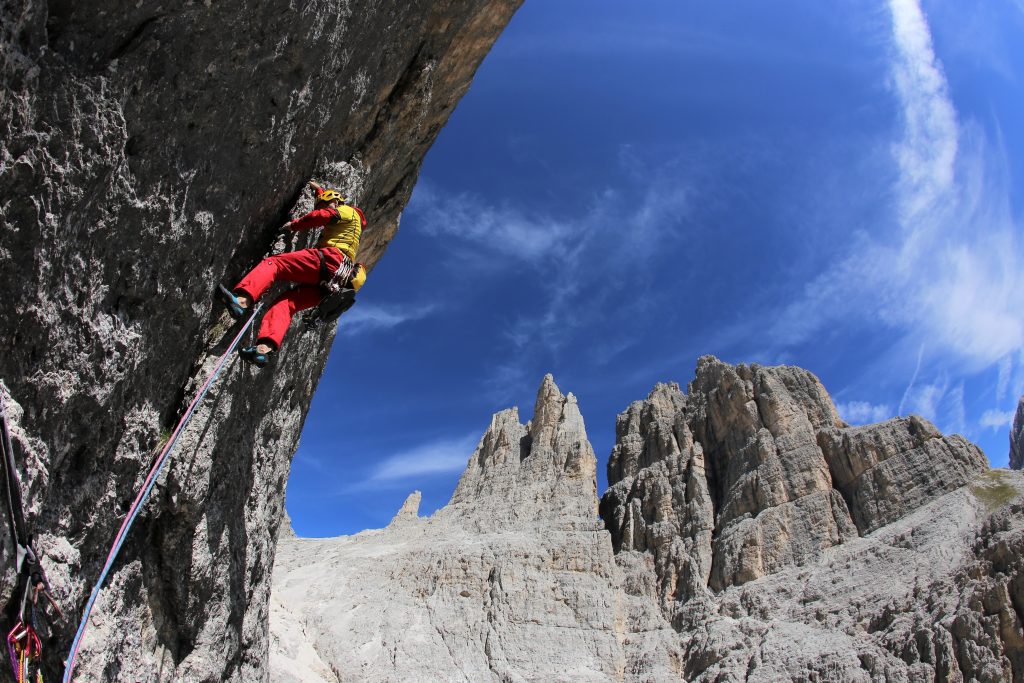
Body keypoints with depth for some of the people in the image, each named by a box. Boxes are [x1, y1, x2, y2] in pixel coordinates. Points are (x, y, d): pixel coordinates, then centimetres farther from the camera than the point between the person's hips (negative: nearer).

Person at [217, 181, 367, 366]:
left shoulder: (348, 211, 15)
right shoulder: (341, 225, 41)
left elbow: (322, 215, -3)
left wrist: (294, 224, 8)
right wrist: (318, 189, 72)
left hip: (330, 259, -8)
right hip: (326, 283, 8)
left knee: (273, 263, -13)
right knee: (285, 303, -2)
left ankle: (242, 300, -36)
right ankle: (265, 347, -24)